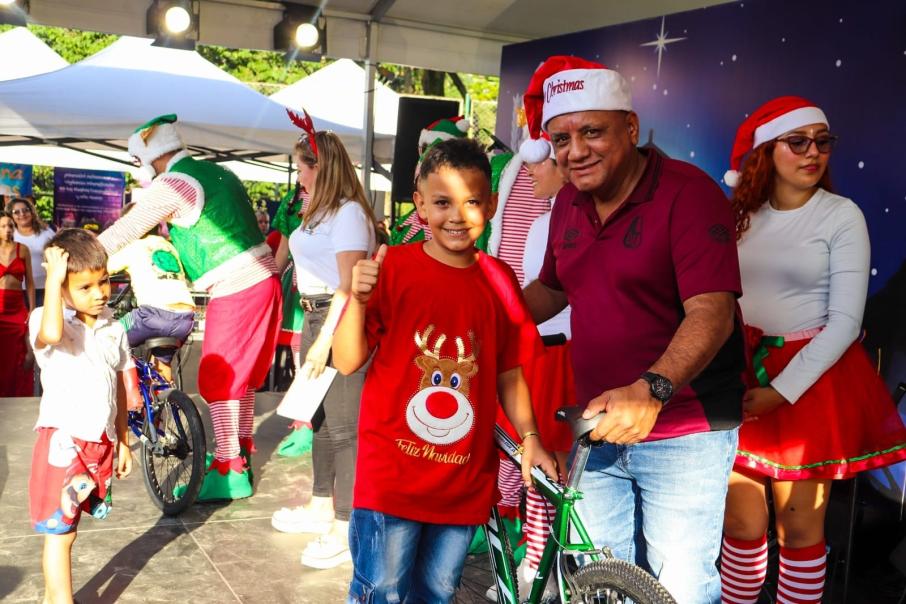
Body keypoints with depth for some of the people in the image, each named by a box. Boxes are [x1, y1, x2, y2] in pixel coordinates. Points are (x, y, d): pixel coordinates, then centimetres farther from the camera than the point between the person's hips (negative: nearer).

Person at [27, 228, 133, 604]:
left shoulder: (113, 329, 6)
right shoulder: (44, 320, -12)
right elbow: (52, 334, -39)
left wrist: (123, 441, 16)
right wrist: (53, 278, -30)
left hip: (101, 443, 6)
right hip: (63, 443, -5)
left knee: (65, 527, 19)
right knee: (60, 532, 2)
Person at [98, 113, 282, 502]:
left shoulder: (173, 184, -11)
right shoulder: (217, 172, 16)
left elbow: (124, 231, -11)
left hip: (235, 290, -9)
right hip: (264, 278, 9)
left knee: (217, 378, 0)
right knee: (244, 369, 20)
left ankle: (230, 471, 5)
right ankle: (243, 446, 35)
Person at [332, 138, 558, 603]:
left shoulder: (499, 281, 1)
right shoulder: (393, 268, -9)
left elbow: (508, 373, 8)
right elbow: (347, 362, -10)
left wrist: (530, 438, -1)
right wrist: (358, 300, -25)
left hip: (465, 482, 4)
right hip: (392, 475, -3)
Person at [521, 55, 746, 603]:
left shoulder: (688, 192, -16)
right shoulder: (569, 203, 6)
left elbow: (712, 311, -25)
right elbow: (550, 291, 19)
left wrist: (651, 389, -40)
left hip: (683, 435, -6)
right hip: (598, 428, 7)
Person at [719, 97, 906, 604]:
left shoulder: (842, 215, -5)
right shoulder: (742, 215, 6)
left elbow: (845, 321, -10)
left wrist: (783, 390, -14)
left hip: (813, 375, -3)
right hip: (743, 374, 3)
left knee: (800, 526, 2)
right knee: (742, 522, 7)